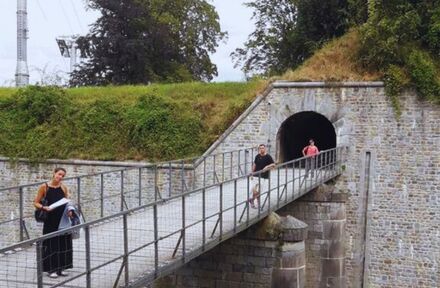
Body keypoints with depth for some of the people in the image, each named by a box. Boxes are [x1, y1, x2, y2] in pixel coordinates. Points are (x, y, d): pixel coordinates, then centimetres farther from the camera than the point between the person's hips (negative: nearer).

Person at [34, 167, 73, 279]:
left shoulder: (64, 187, 5)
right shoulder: (44, 187, -6)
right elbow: (36, 203, -3)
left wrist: (69, 211, -8)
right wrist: (44, 207, -21)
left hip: (63, 219, 4)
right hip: (50, 220, -4)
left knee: (63, 243, 8)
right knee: (51, 244, 1)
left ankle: (60, 268, 20)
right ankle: (51, 269, 12)